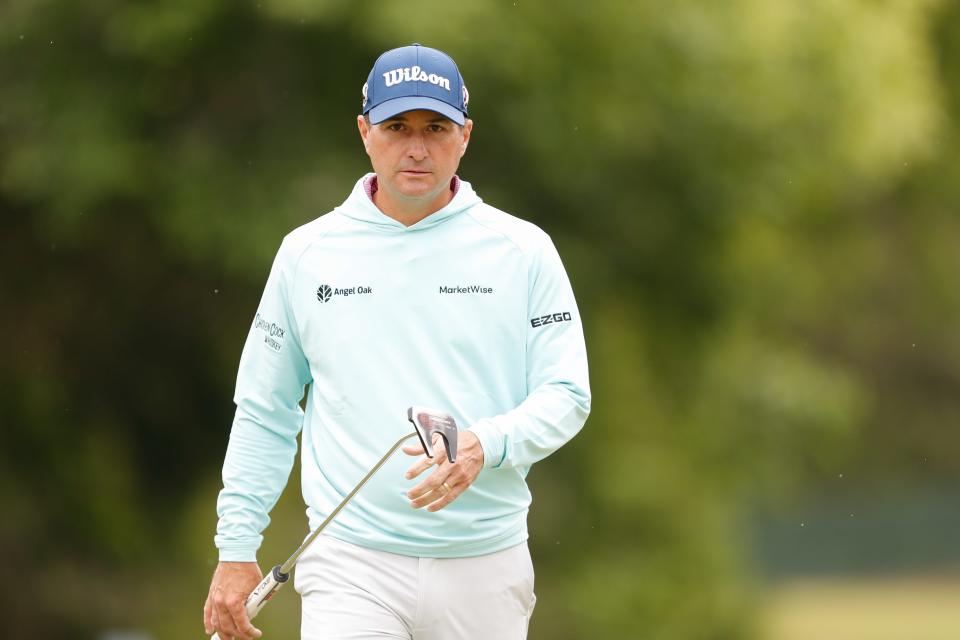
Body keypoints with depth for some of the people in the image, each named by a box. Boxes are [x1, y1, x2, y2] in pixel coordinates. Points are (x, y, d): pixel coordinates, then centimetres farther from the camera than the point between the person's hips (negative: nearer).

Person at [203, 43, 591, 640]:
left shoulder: (523, 251, 4)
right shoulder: (306, 254, 8)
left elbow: (566, 396, 0)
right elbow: (264, 412, 13)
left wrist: (484, 447, -19)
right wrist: (237, 548, 8)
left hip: (484, 568, 0)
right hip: (353, 567, 0)